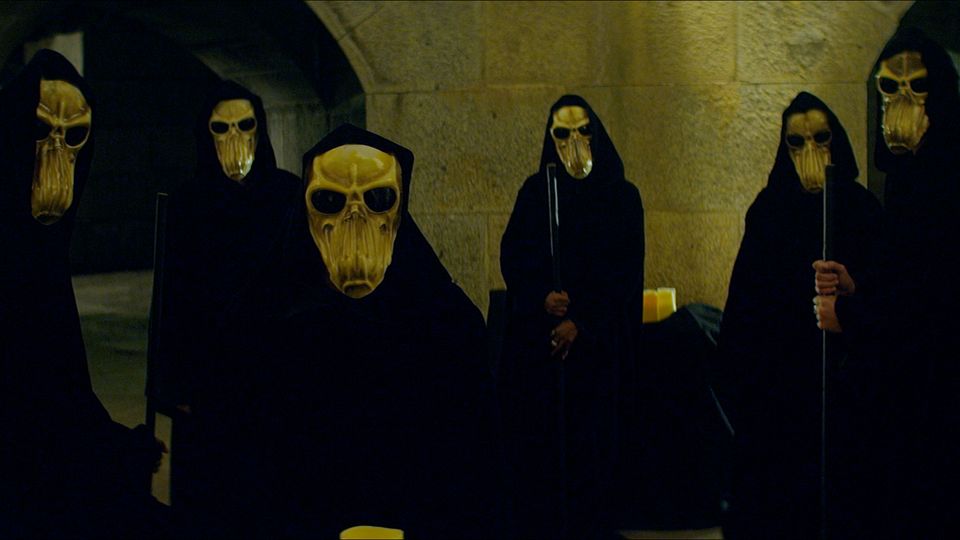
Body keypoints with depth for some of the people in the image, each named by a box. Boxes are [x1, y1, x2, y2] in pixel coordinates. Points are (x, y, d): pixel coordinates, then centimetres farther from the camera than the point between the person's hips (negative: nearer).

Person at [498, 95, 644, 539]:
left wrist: (580, 321, -14)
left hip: (596, 344, -1)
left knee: (589, 442, 0)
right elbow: (513, 256, 1)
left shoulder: (622, 197, 3)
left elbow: (624, 271, -4)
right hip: (535, 340, 1)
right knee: (536, 442, -1)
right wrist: (543, 297, -18)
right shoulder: (535, 191, 8)